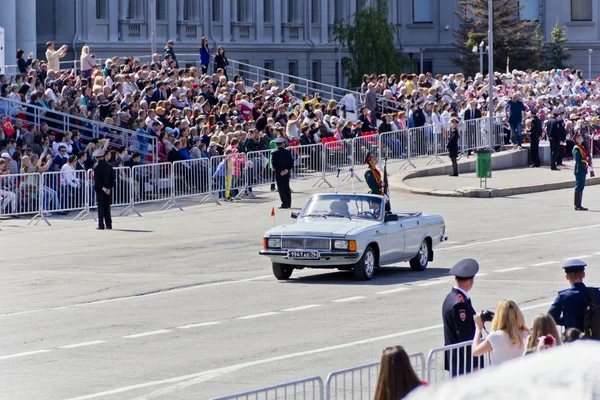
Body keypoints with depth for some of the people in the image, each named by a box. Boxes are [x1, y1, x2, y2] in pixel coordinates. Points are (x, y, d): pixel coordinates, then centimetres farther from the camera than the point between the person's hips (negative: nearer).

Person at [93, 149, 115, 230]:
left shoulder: (96, 167, -10)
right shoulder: (109, 166, 2)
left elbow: (96, 179, -15)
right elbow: (113, 177, 0)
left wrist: (102, 188, -12)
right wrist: (109, 188, -3)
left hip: (100, 189, -4)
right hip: (108, 188, 4)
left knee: (100, 206, 0)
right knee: (107, 206, 12)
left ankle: (101, 225, -2)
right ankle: (108, 224, 11)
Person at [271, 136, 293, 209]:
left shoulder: (275, 153, -10)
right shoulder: (287, 151, 1)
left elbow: (274, 163, -14)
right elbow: (291, 162, -1)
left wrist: (279, 171, -10)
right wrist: (287, 169, -6)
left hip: (279, 173, -4)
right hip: (287, 172, 4)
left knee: (281, 188, 0)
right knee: (287, 187, 14)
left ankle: (285, 204, -5)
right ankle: (288, 203, 17)